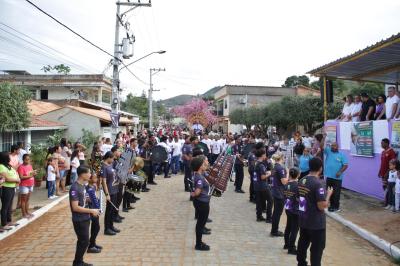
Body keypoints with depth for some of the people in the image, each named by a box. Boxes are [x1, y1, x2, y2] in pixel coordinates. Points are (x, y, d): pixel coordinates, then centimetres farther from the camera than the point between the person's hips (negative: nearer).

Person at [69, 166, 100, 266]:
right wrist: (91, 211, -19)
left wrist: (92, 211, 7)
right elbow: (75, 207, -24)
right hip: (79, 220, -9)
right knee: (84, 242, 1)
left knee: (82, 241, 17)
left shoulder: (82, 185, 5)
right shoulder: (75, 188, -23)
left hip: (85, 218, 9)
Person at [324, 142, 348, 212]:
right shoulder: (328, 151, 6)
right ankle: (332, 205, 25)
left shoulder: (342, 155, -3)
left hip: (337, 177, -4)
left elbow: (345, 165, -7)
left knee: (336, 192, 1)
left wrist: (340, 172, -18)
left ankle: (336, 207, 12)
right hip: (329, 176, 4)